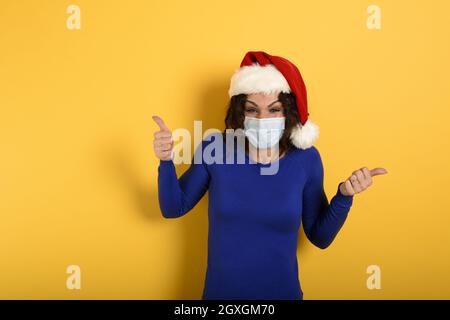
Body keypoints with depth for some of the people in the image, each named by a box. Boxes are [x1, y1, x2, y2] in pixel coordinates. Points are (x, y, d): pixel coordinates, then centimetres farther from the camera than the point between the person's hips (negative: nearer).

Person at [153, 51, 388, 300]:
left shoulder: (306, 158, -12)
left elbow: (320, 237, -3)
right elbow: (173, 208, -3)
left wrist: (344, 196, -18)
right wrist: (166, 161, -18)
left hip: (282, 292, 0)